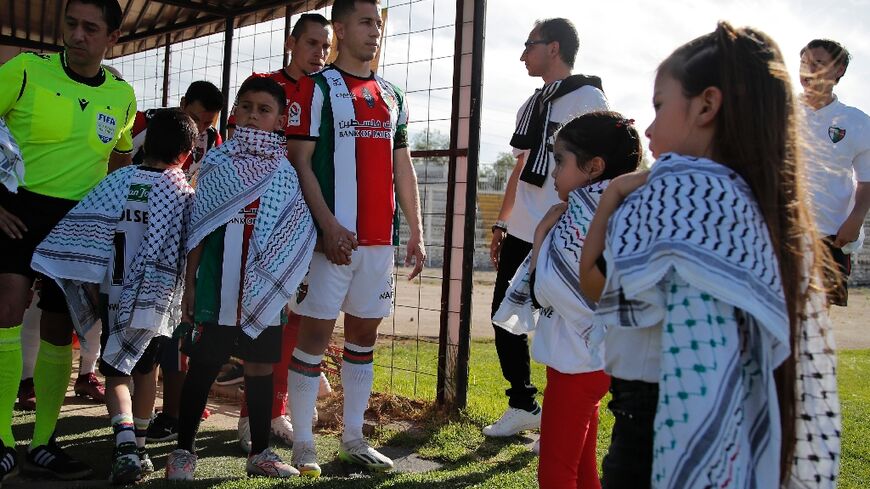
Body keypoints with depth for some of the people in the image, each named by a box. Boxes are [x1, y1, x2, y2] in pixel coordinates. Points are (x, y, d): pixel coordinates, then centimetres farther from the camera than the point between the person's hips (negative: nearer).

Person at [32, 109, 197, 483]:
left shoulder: (119, 180, -5)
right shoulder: (187, 195, -8)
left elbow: (84, 234, -9)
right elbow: (189, 257, -11)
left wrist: (91, 285, -1)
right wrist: (186, 298, 2)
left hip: (116, 296, 0)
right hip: (158, 301, 0)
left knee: (116, 373, 11)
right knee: (145, 369, 20)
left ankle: (125, 439, -12)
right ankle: (138, 445, 28)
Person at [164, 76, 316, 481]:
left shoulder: (288, 172, 4)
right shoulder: (217, 162, 4)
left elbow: (294, 235, 5)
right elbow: (198, 228, 5)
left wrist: (292, 285, -1)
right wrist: (189, 284, 3)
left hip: (264, 292, 1)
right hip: (217, 287, -1)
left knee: (261, 368, 9)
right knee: (202, 367, 5)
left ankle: (260, 453, 22)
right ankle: (183, 451, 18)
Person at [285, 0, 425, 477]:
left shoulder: (391, 95, 16)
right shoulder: (318, 88, -1)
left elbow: (402, 168, 16)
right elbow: (299, 161, -8)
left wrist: (416, 233, 11)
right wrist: (328, 225, -17)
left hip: (379, 238, 6)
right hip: (333, 235, -6)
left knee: (364, 332, 10)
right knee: (315, 331, -2)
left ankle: (353, 438, 22)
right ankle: (302, 443, 9)